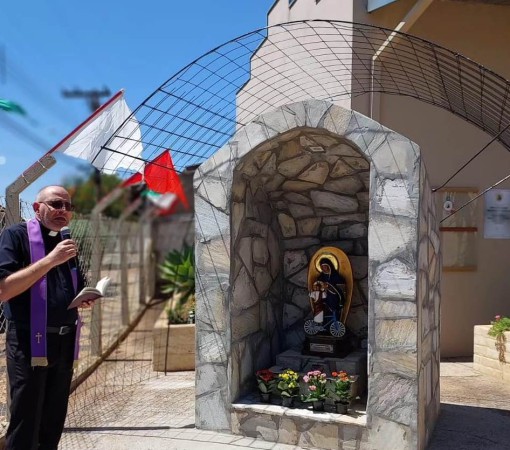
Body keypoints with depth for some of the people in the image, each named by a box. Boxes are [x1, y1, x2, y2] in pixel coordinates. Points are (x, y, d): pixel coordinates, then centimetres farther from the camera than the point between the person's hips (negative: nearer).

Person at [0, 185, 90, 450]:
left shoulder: (67, 244, 15)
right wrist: (50, 259, -22)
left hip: (65, 343, 7)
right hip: (30, 342, -6)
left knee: (53, 424, 13)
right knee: (25, 427, 0)